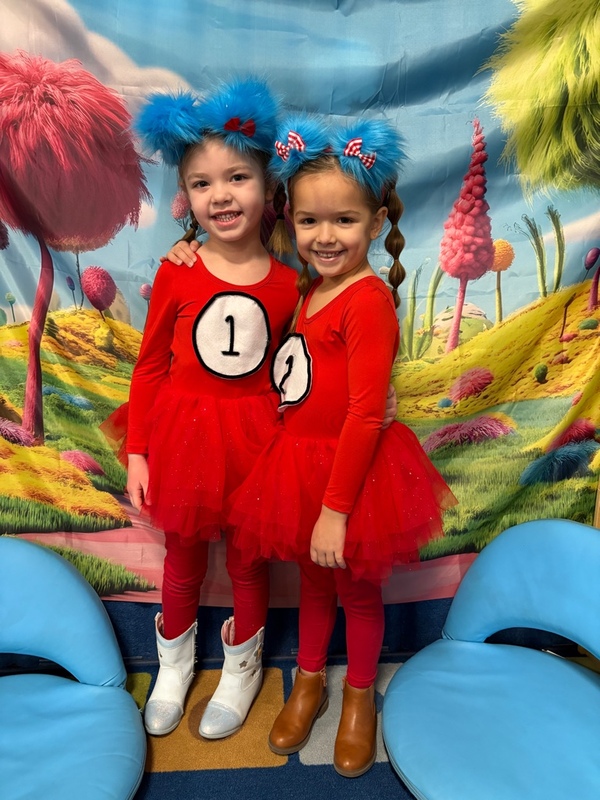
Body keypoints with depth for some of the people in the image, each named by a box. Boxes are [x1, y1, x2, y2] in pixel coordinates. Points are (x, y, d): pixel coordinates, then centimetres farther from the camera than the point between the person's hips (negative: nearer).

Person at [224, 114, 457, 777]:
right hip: (299, 462, 7)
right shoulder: (309, 290, 5)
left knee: (356, 590, 16)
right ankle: (308, 682, 47)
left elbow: (365, 415, -23)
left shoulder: (369, 299, -20)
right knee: (312, 581, 23)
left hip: (352, 470, -7)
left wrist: (335, 508, -21)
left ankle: (360, 696, 42)